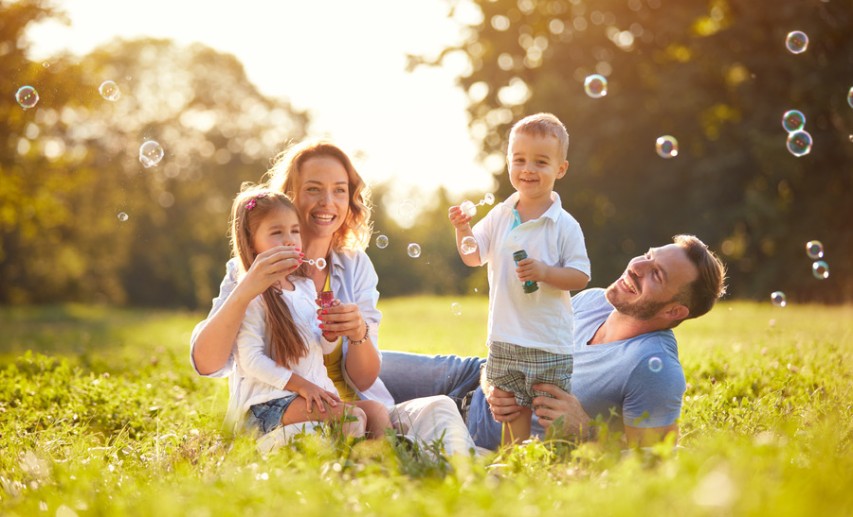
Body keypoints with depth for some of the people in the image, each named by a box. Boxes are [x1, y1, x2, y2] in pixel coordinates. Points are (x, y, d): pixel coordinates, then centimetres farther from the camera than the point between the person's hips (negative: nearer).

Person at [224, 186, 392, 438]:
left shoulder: (305, 286, 13)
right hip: (267, 403, -8)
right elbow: (251, 360, -16)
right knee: (352, 416, -25)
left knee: (377, 410, -11)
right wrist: (300, 385, -20)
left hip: (316, 393, 8)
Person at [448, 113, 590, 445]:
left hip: (550, 345, -4)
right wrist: (463, 230, -9)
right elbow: (474, 257, 8)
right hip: (505, 339, 4)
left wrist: (545, 272, -24)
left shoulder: (565, 226, -8)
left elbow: (580, 277, -9)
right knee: (513, 414, 11)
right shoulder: (499, 216, 6)